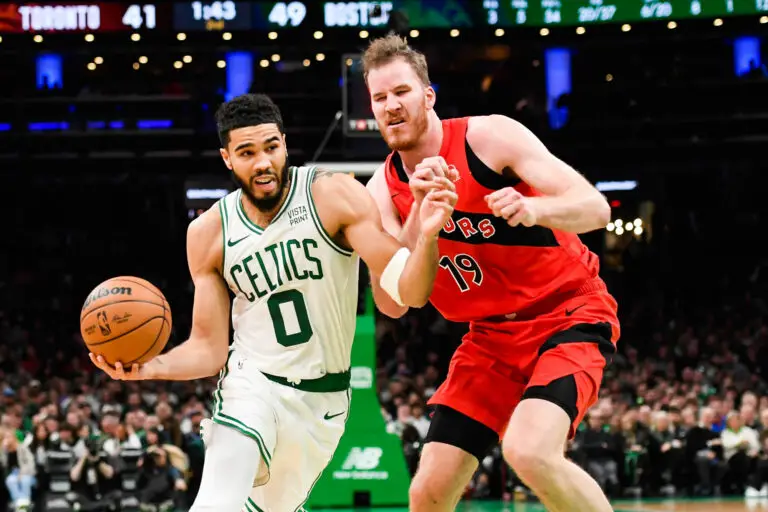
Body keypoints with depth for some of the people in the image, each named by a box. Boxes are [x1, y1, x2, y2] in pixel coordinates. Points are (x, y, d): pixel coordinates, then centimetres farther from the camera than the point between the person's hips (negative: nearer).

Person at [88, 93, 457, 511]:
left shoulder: (334, 196, -14)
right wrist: (148, 368, -22)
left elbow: (409, 292, -20)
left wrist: (427, 236, -41)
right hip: (251, 383, 0)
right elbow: (209, 347, -2)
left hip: (323, 398, 1)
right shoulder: (209, 232, -7)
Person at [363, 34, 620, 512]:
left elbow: (595, 207, -20)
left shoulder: (489, 136, -14)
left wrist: (534, 209, -41)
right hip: (492, 334, 6)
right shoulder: (384, 189, 0)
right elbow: (391, 303, -12)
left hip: (570, 312, -6)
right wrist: (420, 211, -23)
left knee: (529, 451, -32)